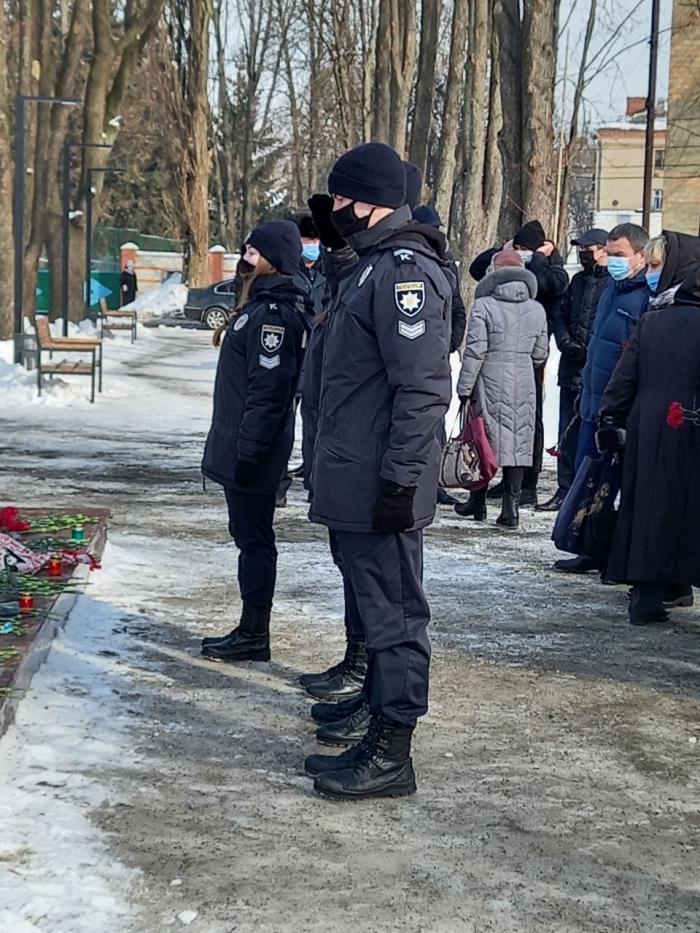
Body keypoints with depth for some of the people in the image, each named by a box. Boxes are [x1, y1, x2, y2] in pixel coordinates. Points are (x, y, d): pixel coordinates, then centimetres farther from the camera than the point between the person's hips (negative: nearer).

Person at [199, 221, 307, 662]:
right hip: (239, 446, 10)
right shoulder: (260, 305, 14)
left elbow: (268, 390, -23)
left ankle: (254, 637, 6)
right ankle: (250, 631, 23)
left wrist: (248, 452, -22)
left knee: (254, 538, -3)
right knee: (249, 535, 15)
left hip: (253, 450, -10)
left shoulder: (274, 313, -18)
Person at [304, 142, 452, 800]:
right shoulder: (371, 266, 18)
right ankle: (379, 740, 25)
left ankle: (391, 757, 6)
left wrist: (400, 478, -23)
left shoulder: (404, 271, -15)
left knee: (393, 616, -2)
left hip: (381, 491, -10)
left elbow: (422, 388, -21)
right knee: (376, 610, 15)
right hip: (355, 486, 11)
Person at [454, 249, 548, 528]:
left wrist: (464, 387, -4)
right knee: (518, 441, 5)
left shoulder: (484, 306, -8)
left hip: (491, 382, -3)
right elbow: (540, 354, 11)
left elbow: (475, 350, -10)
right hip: (524, 385, 3)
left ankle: (478, 503, 16)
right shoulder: (537, 310, 5)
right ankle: (511, 507, 3)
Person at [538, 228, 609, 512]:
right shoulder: (578, 280, 17)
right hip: (571, 369, 7)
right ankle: (566, 490, 17)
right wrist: (565, 342, 3)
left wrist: (588, 350, -17)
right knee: (568, 434, 10)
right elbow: (560, 315, 20)